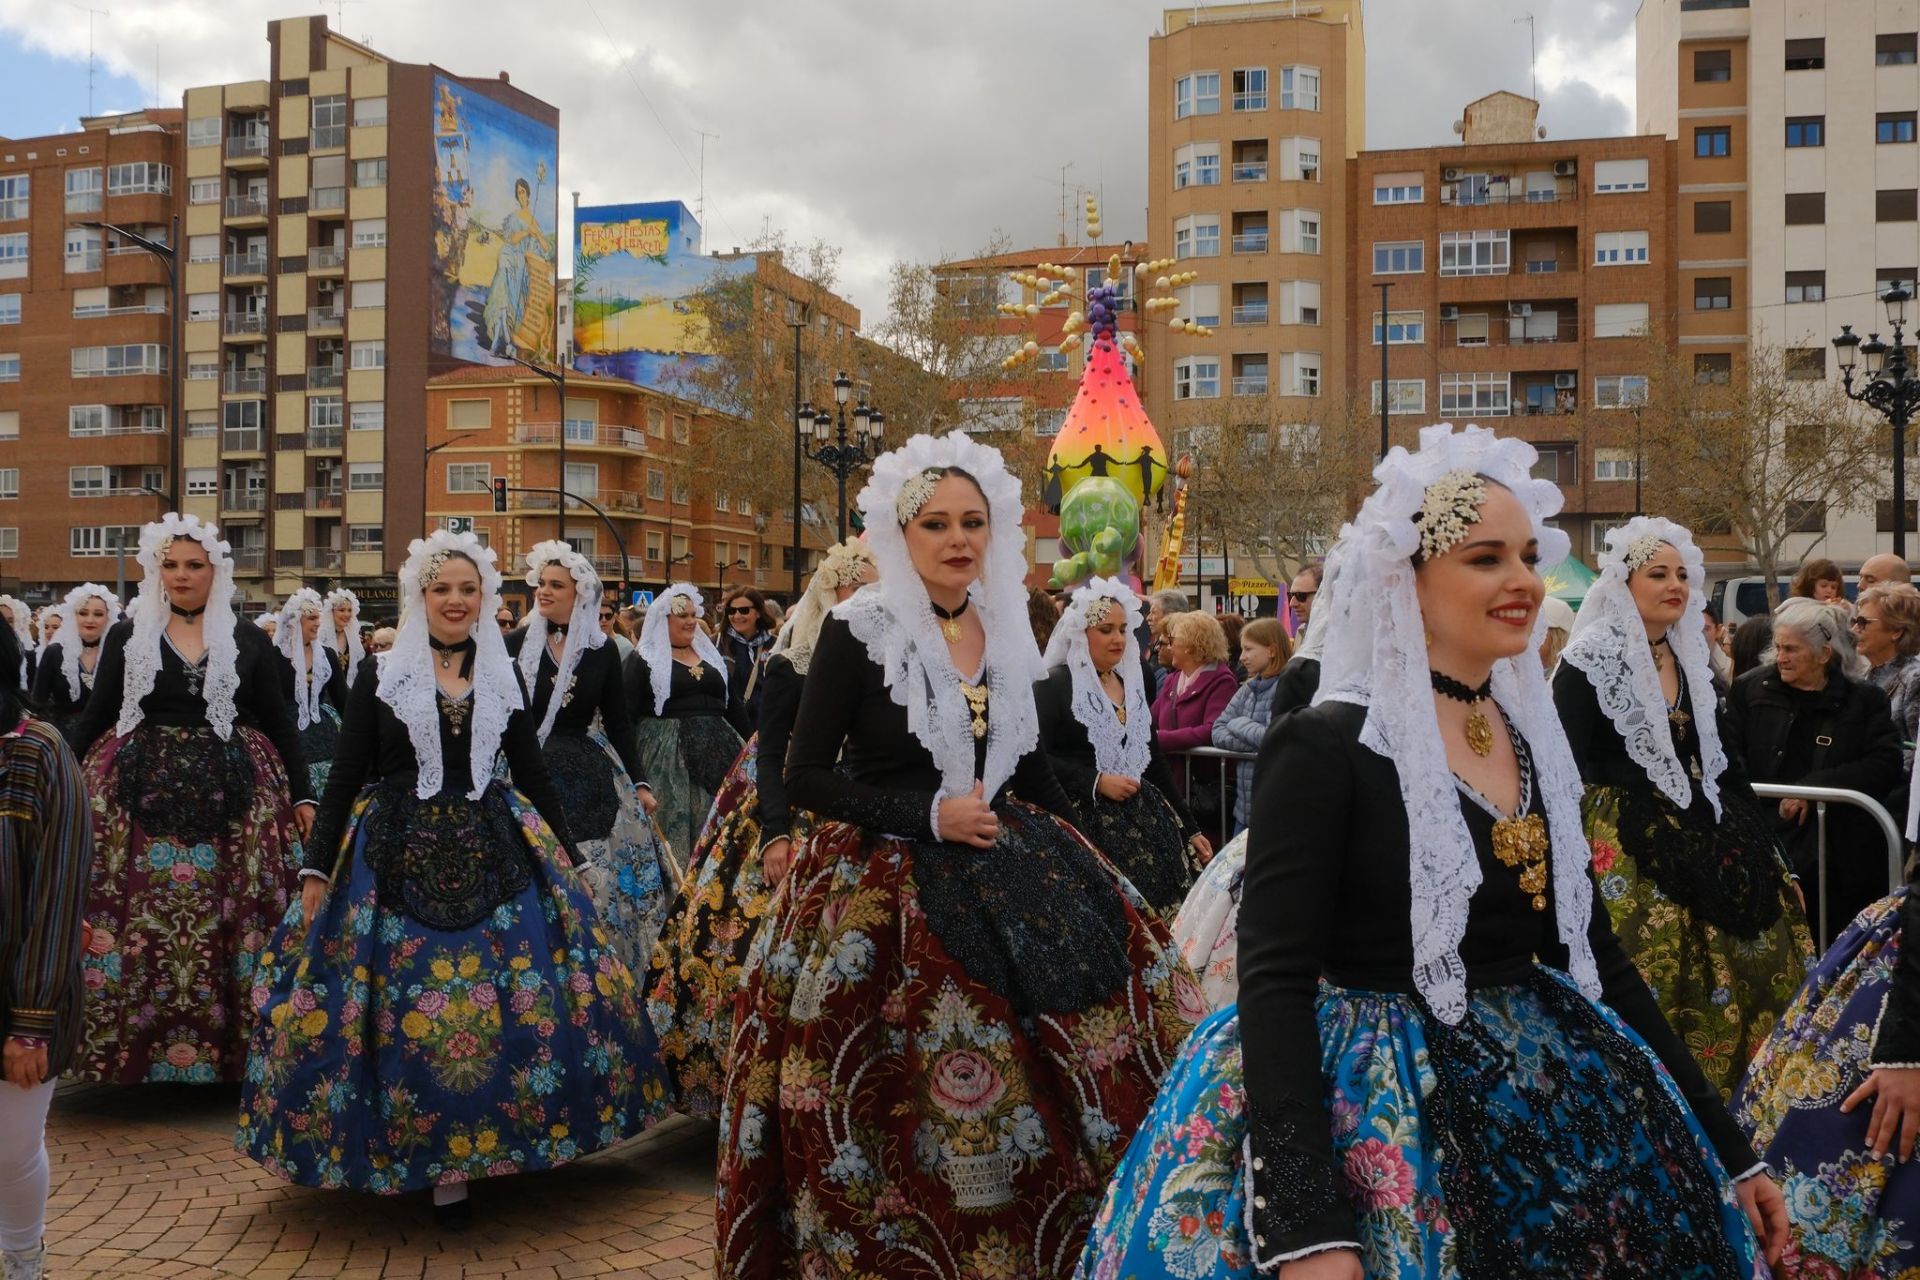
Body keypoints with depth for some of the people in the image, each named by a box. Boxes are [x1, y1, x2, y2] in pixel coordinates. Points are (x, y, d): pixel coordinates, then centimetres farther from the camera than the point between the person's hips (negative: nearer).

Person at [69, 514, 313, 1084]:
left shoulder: (249, 640, 6)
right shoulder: (126, 635, 7)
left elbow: (280, 724, 8)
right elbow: (94, 716, 9)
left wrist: (303, 795, 2)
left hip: (229, 795, 0)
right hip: (140, 789, 0)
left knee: (220, 923, -1)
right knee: (137, 922, -2)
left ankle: (227, 1042, 11)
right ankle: (127, 1041, 11)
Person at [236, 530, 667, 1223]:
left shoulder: (503, 678, 8)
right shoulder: (381, 676, 2)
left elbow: (535, 776, 12)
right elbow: (344, 778, 2)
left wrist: (570, 860, 11)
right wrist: (317, 869, -4)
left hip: (493, 854, 2)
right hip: (399, 859, -2)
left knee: (513, 1004, -1)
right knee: (409, 1013, -3)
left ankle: (461, 1157, 17)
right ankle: (440, 1165, 12)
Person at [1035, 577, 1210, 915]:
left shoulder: (1133, 684, 16)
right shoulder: (1054, 685, -4)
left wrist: (1189, 828, 17)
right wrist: (1097, 782, -18)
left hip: (1146, 819, 6)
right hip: (1087, 822, -6)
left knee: (1157, 909, -3)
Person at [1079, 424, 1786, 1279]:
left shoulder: (1536, 742, 6)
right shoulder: (1324, 746, -14)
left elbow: (1595, 956, 13)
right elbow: (1275, 983, -19)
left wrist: (1724, 1148, 14)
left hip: (1553, 1107, 7)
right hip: (1375, 1117, -6)